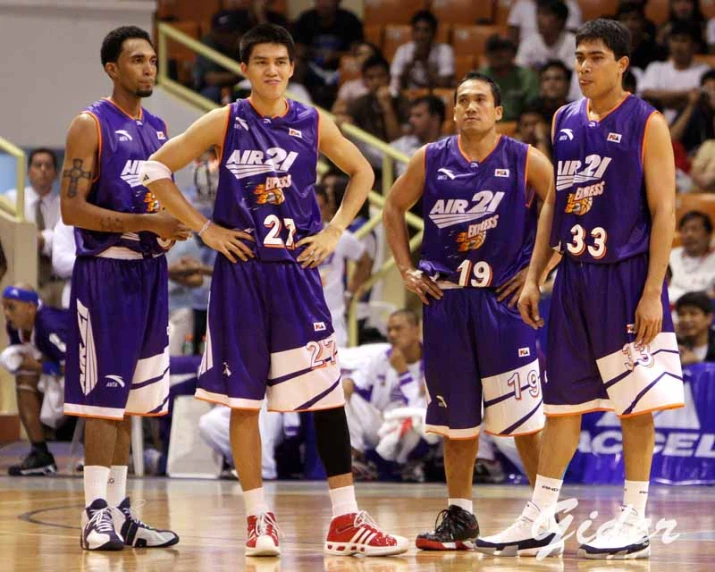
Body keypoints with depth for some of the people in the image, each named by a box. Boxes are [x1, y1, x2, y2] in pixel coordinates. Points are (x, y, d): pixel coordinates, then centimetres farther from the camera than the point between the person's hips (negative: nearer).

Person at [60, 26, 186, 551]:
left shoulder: (158, 129, 14)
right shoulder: (91, 126, -8)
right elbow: (71, 210, -14)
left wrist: (175, 224, 2)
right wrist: (144, 222, -20)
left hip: (149, 271, 7)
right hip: (105, 270, -7)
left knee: (128, 400, 10)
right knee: (103, 396, -8)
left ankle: (118, 510, 15)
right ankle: (96, 514, -7)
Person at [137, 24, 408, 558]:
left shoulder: (314, 125, 4)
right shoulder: (224, 123, -1)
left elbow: (362, 172, 17)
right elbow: (157, 169, 1)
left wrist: (335, 231, 5)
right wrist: (204, 228, -4)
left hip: (297, 270, 1)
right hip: (240, 272, -1)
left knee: (328, 394, -3)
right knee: (243, 400, 1)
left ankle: (346, 521, 0)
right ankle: (259, 519, 11)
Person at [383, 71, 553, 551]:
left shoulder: (525, 161, -4)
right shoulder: (431, 160, 4)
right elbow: (395, 209, 15)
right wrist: (407, 270, 7)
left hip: (504, 298, -3)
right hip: (445, 298, 3)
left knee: (523, 413, -5)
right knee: (456, 416, 9)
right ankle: (460, 516, 17)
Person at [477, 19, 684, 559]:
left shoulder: (645, 123, -7)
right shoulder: (565, 121, 11)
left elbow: (664, 211, -10)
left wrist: (652, 293, -16)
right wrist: (533, 277, 11)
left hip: (626, 277, -6)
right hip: (575, 277, 6)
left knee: (635, 403, -1)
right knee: (562, 402, 8)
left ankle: (635, 523, 6)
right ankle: (540, 523, 12)